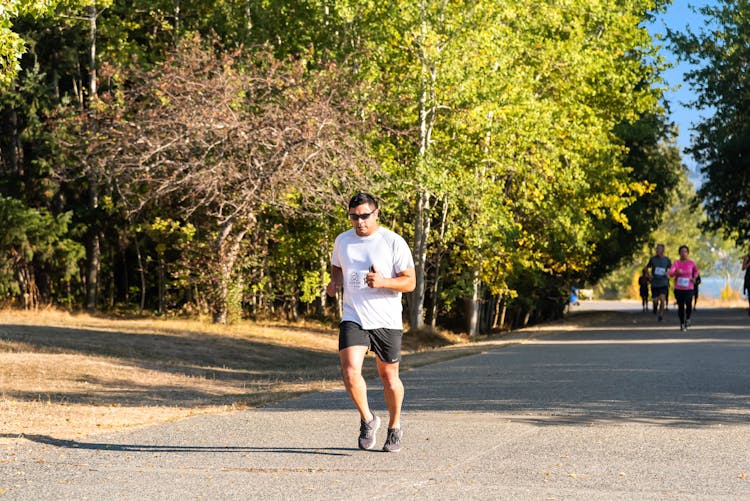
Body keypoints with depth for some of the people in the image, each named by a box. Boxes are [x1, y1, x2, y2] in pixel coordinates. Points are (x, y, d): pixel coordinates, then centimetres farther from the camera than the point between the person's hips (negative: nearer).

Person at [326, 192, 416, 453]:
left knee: (389, 378, 7)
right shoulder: (342, 241, 5)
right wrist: (335, 282, 2)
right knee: (350, 372, -17)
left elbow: (410, 282, -8)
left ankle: (394, 428, 31)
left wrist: (383, 282, -26)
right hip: (353, 318, 2)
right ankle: (367, 419, 6)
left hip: (387, 321, -2)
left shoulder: (394, 242, -7)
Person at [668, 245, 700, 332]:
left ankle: (687, 318, 12)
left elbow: (696, 271, 20)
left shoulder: (691, 263, 1)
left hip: (689, 288, 0)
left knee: (688, 304, -16)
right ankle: (682, 324, 21)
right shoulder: (676, 262, -1)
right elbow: (670, 273, -13)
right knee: (680, 306, 4)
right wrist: (677, 272, -33)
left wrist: (694, 278, 2)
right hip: (678, 288, 0)